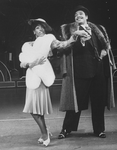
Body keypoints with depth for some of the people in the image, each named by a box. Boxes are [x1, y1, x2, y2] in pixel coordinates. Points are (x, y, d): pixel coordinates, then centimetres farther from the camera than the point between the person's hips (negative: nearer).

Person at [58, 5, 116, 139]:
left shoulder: (95, 29, 12)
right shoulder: (70, 29, 5)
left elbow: (105, 44, 17)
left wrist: (104, 51, -3)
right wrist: (75, 35, -21)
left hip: (97, 69, 3)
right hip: (79, 70, -3)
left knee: (98, 100, 6)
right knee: (76, 99, -1)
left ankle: (99, 129, 17)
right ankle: (66, 129, 10)